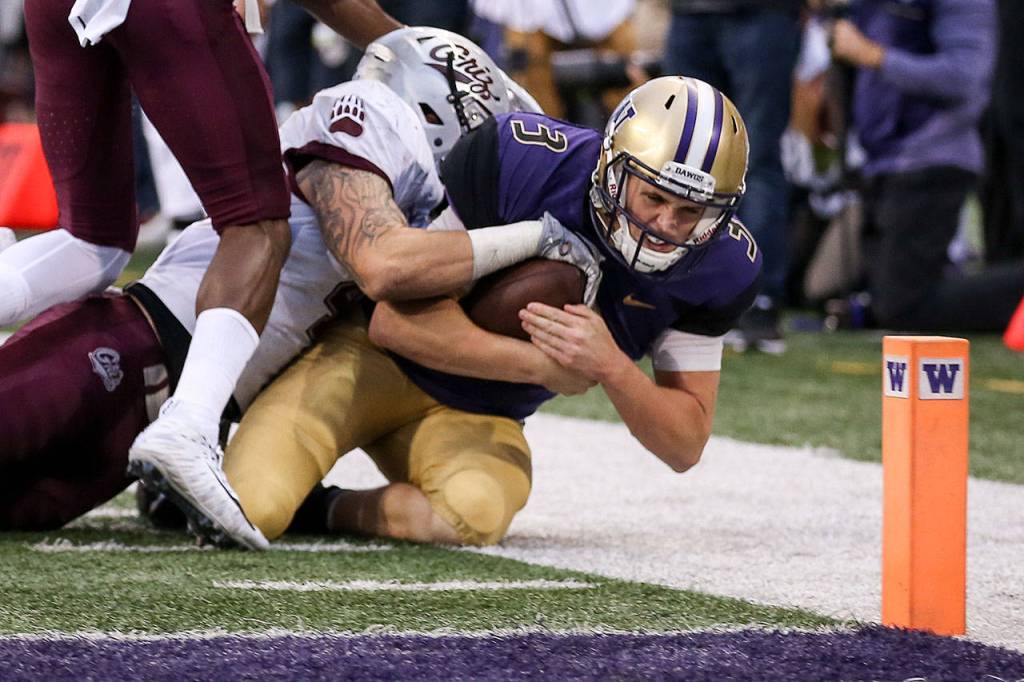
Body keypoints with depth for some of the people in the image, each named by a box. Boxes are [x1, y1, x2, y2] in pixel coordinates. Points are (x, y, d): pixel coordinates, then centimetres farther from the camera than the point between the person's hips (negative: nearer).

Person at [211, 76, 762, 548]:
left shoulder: (717, 267, -14)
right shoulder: (522, 163, -26)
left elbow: (685, 446, -10)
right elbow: (399, 321, -23)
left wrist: (611, 367, -30)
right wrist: (545, 365, -29)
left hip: (476, 417, 4)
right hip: (378, 358, -4)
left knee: (475, 515, -34)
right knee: (248, 507, -30)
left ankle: (320, 511, -7)